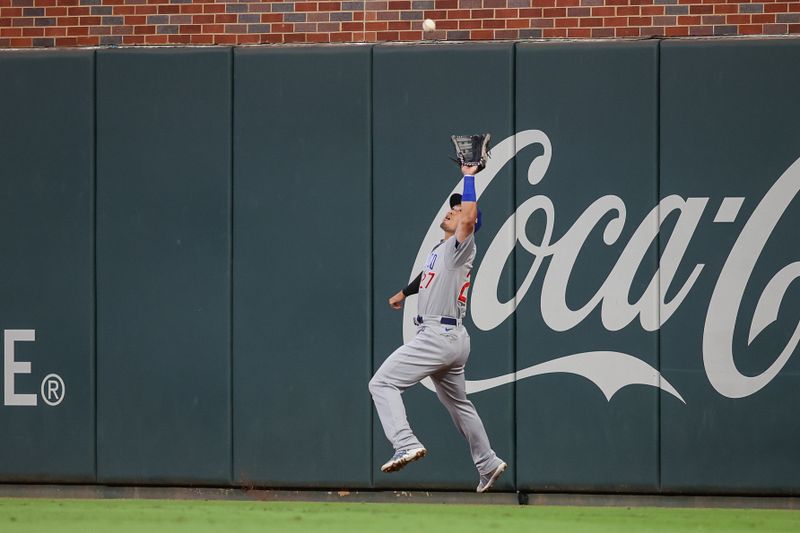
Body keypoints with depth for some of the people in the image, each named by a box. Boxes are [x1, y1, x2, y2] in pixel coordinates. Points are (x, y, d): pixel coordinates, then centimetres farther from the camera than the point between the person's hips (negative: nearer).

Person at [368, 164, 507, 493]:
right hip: (451, 339, 10)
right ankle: (488, 465, 30)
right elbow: (430, 276, 40)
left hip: (440, 337, -10)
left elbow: (470, 218, -29)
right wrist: (404, 293, 56)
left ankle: (406, 444, -29)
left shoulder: (461, 246, -9)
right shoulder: (440, 250, 20)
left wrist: (469, 177, -21)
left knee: (383, 383, -15)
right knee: (457, 403, 22)